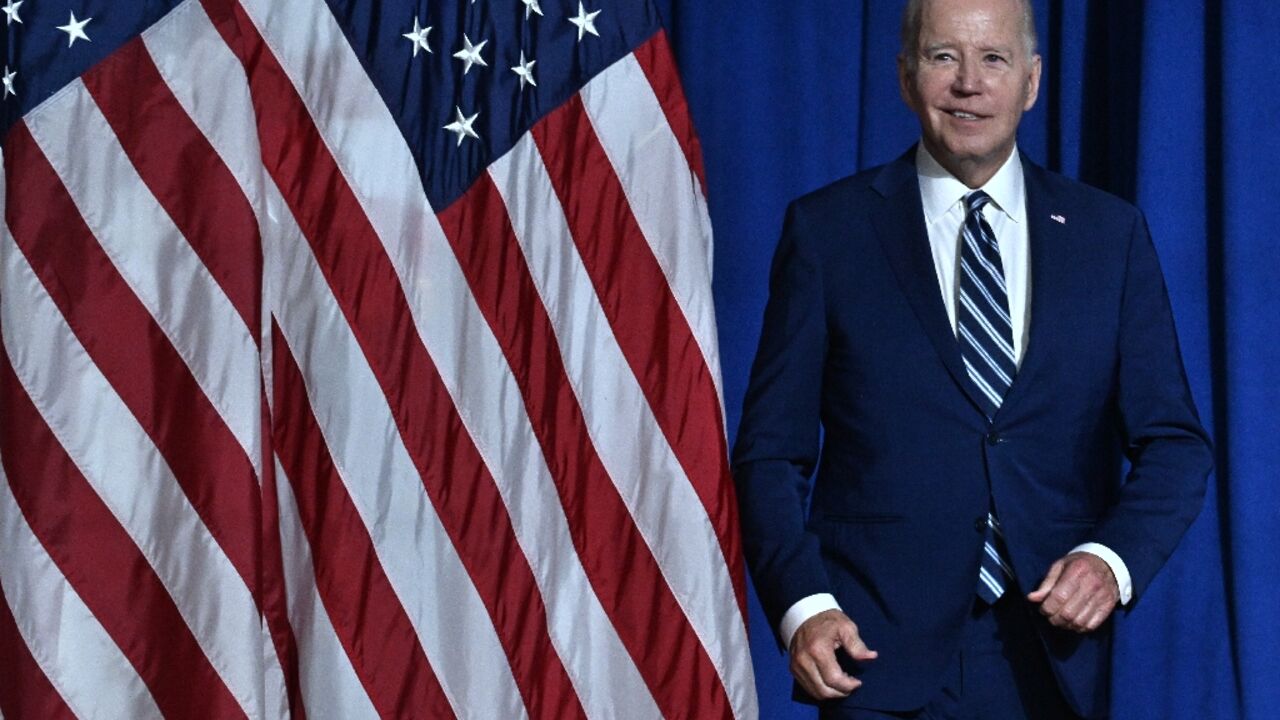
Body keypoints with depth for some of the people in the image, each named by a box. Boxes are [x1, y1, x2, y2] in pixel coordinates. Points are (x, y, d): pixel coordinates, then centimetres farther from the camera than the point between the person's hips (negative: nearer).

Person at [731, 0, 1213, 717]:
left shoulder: (1112, 233, 7)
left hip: (1052, 659, 2)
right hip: (879, 656, -2)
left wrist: (1112, 558, -12)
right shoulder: (827, 228, 2)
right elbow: (771, 451, 2)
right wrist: (802, 604, -12)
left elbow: (1175, 442, 6)